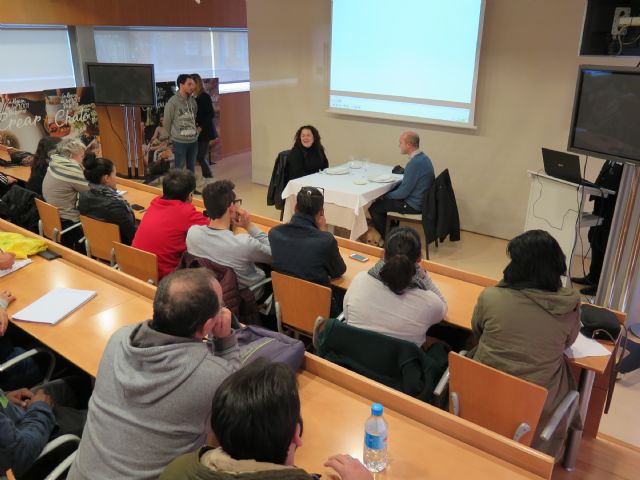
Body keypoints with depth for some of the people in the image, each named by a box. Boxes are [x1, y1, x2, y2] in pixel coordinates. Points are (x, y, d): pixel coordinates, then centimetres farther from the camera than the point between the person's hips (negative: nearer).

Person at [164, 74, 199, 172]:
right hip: (179, 142, -5)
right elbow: (167, 123, -3)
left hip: (193, 140, 5)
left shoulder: (193, 101, 4)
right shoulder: (172, 102, -12)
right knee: (179, 168, 3)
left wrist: (194, 131, 10)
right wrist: (174, 135, 8)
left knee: (191, 167, 15)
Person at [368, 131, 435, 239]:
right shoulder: (423, 157, 5)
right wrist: (387, 194, 7)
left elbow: (403, 192, -23)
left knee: (374, 208, -3)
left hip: (413, 205, -10)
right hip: (420, 200, 10)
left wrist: (385, 196, -5)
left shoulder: (415, 163, -27)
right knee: (383, 201, 22)